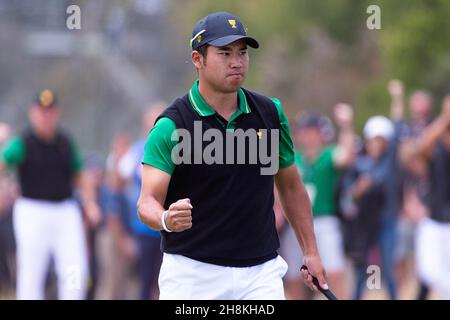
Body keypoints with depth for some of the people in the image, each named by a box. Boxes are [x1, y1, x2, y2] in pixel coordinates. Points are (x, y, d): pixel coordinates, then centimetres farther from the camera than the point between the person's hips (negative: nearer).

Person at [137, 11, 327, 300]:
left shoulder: (271, 113, 5)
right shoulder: (171, 126, -8)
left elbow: (291, 186, 17)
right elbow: (148, 202, -14)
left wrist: (311, 253, 13)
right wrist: (166, 219, -37)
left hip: (261, 273, 3)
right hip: (192, 273, -3)